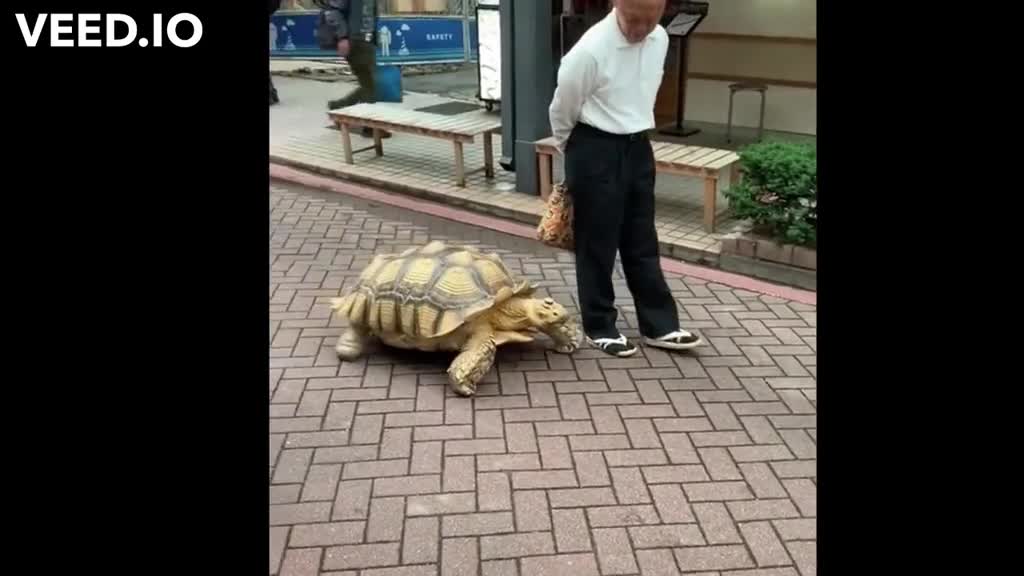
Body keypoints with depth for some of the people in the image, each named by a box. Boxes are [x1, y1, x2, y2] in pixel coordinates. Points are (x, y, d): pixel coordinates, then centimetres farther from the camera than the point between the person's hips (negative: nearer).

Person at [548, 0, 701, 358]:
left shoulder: (660, 39, 0)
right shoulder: (591, 50, -20)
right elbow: (561, 111, -8)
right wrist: (577, 153, 7)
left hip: (638, 148, 6)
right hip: (597, 151, -6)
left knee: (642, 242, 12)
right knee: (597, 244, 4)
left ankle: (659, 325, 21)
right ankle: (599, 327, 19)